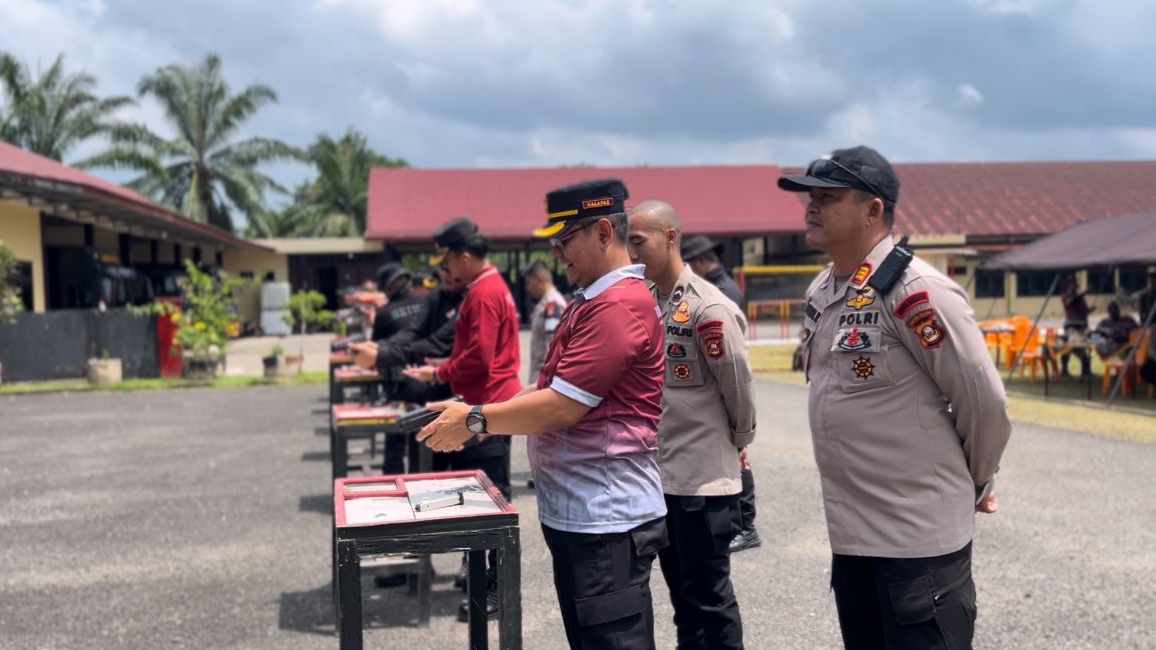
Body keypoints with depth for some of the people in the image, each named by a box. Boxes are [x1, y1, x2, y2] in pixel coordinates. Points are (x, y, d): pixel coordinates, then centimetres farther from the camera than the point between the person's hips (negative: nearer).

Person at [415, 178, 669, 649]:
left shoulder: (619, 305, -19)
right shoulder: (590, 300, 14)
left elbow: (561, 408, -23)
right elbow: (550, 388, 16)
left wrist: (475, 421, -12)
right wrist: (480, 417, 3)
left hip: (607, 518, -10)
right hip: (576, 512, 10)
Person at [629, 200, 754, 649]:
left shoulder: (710, 309, -18)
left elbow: (739, 388, -12)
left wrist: (738, 442, 3)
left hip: (704, 478, -7)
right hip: (661, 476, 8)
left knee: (709, 597, 5)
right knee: (682, 593, 20)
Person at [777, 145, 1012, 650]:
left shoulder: (915, 291, -19)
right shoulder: (820, 291, 7)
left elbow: (984, 401, -14)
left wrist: (974, 484, 0)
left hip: (920, 536, -8)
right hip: (848, 533, 8)